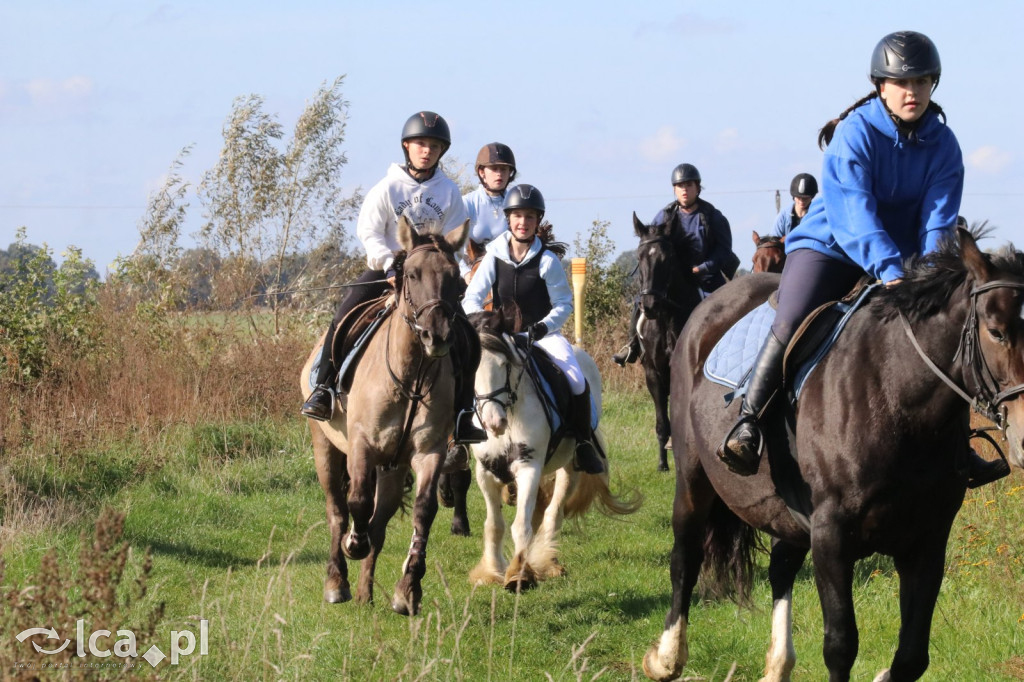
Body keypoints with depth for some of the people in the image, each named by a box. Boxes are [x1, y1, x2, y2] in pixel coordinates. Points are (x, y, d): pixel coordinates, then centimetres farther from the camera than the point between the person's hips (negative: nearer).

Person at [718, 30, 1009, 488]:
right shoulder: (856, 133, -19)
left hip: (896, 254, 5)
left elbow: (938, 219, -13)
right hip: (829, 245, -5)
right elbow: (854, 213, -29)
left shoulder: (942, 145, -6)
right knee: (791, 324, -27)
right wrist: (889, 273, -41)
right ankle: (746, 425, -23)